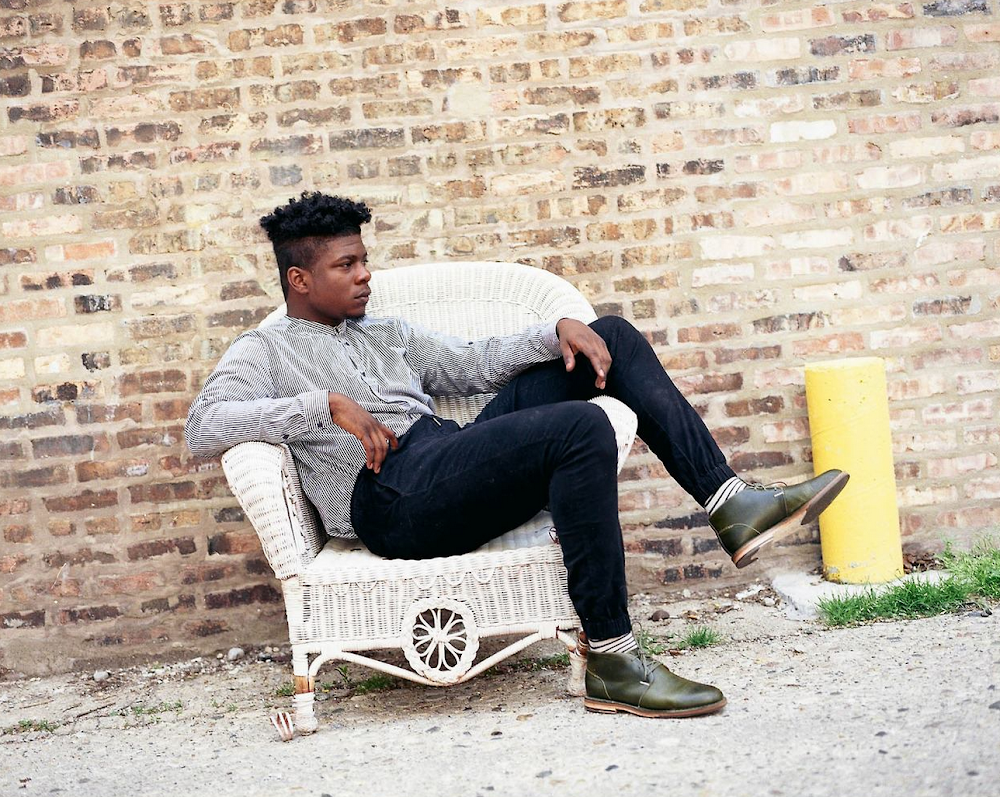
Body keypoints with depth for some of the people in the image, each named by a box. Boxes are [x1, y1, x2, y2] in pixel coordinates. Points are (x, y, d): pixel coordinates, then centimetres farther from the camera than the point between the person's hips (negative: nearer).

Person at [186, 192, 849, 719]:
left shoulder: (387, 334, 31)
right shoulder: (266, 351, 10)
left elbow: (476, 366, 26)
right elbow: (202, 428, -8)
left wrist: (559, 329, 7)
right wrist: (326, 404, -16)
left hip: (454, 463, 8)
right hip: (393, 497, -8)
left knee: (613, 337, 5)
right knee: (582, 427, -31)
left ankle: (731, 506, -7)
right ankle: (612, 666, -27)